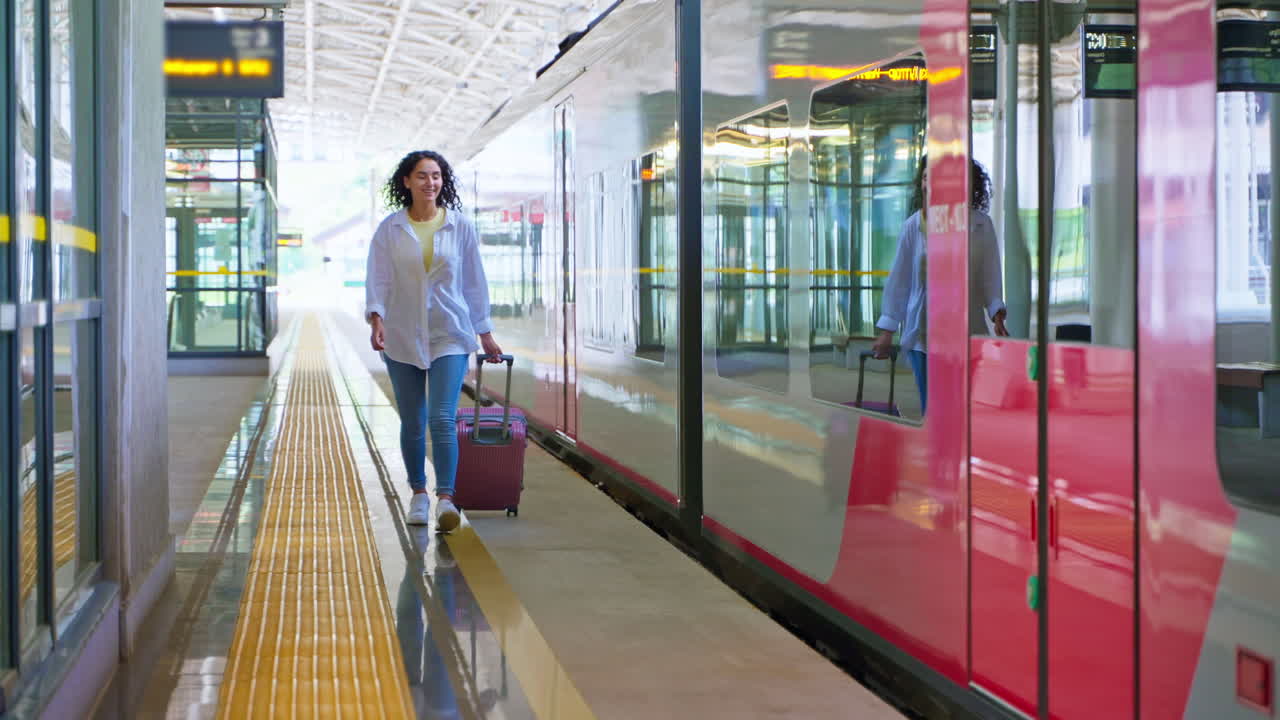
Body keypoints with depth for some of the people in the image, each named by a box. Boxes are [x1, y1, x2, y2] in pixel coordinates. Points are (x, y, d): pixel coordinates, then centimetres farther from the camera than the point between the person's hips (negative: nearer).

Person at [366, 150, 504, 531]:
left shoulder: (461, 227, 2)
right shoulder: (389, 230, 1)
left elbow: (474, 281, 8)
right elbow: (378, 279, -1)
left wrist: (485, 333, 10)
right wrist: (377, 317, -19)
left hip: (449, 335, -1)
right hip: (402, 338, 1)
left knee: (443, 418, -13)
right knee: (412, 422, 8)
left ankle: (445, 499, -15)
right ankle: (418, 494, 24)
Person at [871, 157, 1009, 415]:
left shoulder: (980, 225, 0)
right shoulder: (913, 227, 1)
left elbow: (990, 275, 5)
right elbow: (898, 280, 6)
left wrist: (997, 315, -7)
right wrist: (887, 330, 6)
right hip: (923, 334, 0)